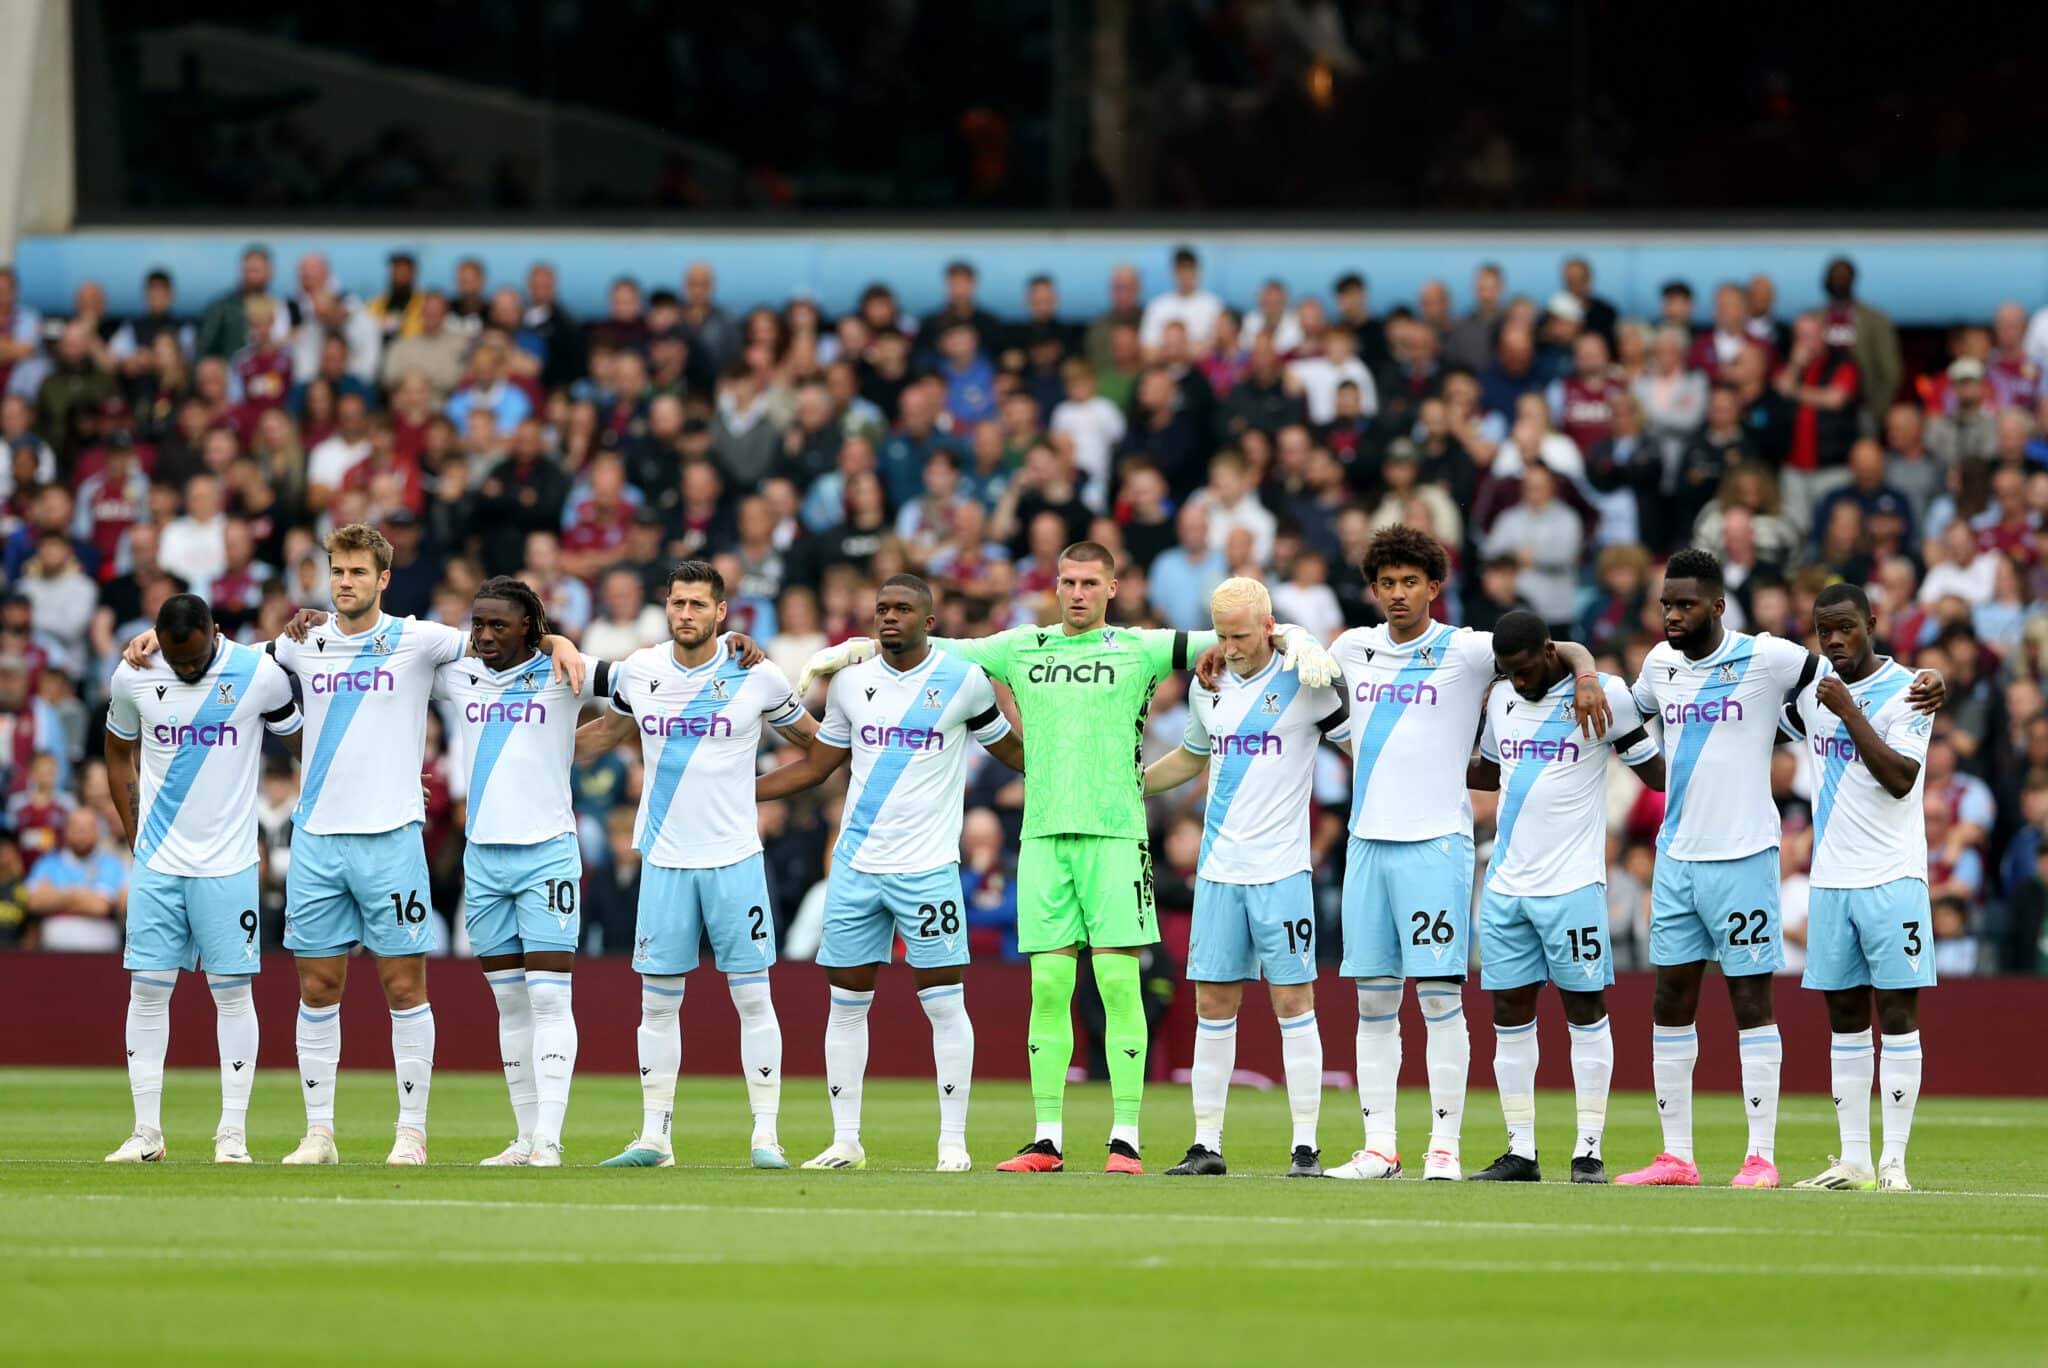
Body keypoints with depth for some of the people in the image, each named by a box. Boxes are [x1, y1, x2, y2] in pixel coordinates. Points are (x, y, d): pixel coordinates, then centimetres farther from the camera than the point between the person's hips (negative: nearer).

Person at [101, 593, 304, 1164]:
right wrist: (137, 835, 9)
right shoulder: (133, 677, 0)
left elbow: (301, 744, 6)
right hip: (157, 863, 2)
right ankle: (146, 1131, 6)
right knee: (148, 989, 0)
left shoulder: (259, 675, -7)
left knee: (232, 989, -2)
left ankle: (232, 1131, 3)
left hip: (229, 864, -2)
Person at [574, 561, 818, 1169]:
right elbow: (606, 732, 24)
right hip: (664, 858, 2)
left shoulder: (757, 678, -4)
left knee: (752, 997, -3)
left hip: (734, 856, -2)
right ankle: (654, 1137, 9)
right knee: (658, 1001, 3)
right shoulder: (637, 672, 3)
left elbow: (817, 745, 11)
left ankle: (766, 1136, 1)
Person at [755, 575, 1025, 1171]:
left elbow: (1012, 751, 11)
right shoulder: (851, 681, 8)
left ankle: (953, 1142, 2)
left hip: (927, 869, -4)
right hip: (855, 868, 4)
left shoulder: (964, 681, -2)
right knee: (846, 1000, 4)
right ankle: (846, 1141, 10)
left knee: (944, 1001, -4)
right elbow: (815, 765, 17)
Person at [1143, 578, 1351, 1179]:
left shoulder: (1302, 682, -5)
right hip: (1218, 869, 5)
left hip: (1281, 869, -5)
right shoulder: (1207, 687, 11)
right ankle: (1206, 1144, 8)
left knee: (1293, 1003, -5)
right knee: (1213, 1004, 4)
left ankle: (1306, 1146, -1)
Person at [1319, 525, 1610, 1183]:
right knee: (1373, 1002, 5)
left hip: (1436, 840, -5)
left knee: (1439, 997, -6)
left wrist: (1585, 674, -23)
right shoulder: (1353, 649, 12)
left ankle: (1444, 1146, -4)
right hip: (1368, 839, 5)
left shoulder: (1466, 651, -2)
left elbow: (1562, 648, -3)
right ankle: (1379, 1147, 9)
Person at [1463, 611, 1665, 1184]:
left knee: (1585, 1010, -1)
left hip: (1571, 882, -6)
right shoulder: (1502, 698, 12)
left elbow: (1657, 772, 1)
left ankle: (1589, 1151, 2)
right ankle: (1520, 1152, 9)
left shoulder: (1604, 695, -6)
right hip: (1506, 881, 6)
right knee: (1509, 1015, 5)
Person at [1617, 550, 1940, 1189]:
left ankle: (1761, 1155, -1)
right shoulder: (1659, 664, 10)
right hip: (1675, 855, 6)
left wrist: (1922, 687, -14)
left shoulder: (1766, 657, -7)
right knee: (1670, 1001, 5)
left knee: (1751, 1000, -4)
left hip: (1743, 855, -6)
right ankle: (1675, 1156, 11)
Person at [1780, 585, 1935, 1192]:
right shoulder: (1810, 688, 10)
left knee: (1898, 1012, -6)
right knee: (1844, 1018, 6)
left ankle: (1894, 1160, -7)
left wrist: (1850, 713, -18)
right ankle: (1853, 1160, 9)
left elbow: (1900, 778, -17)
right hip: (1830, 877, 6)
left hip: (1892, 875, -6)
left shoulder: (1905, 692, -6)